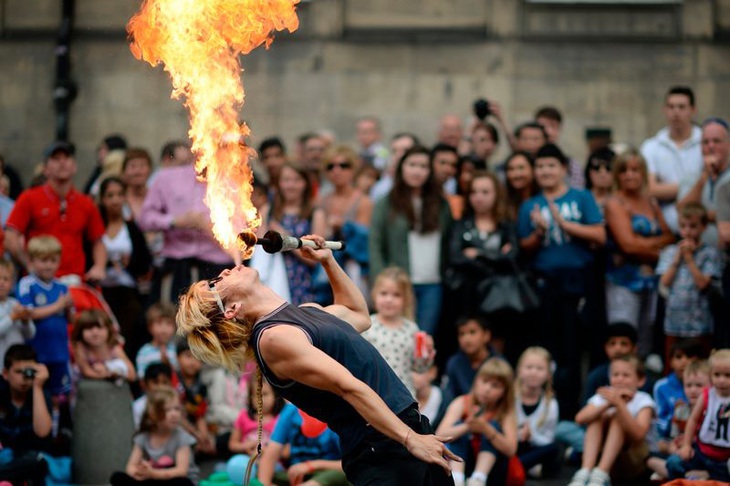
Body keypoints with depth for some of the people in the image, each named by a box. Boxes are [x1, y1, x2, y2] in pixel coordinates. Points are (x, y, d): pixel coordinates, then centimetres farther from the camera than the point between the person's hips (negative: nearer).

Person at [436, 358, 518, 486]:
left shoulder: (506, 412, -4)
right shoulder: (462, 403, -5)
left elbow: (510, 450, -18)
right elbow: (440, 435, -20)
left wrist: (486, 429, -35)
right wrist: (467, 427, -40)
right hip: (458, 462, 0)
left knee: (494, 425, -18)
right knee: (458, 424, -20)